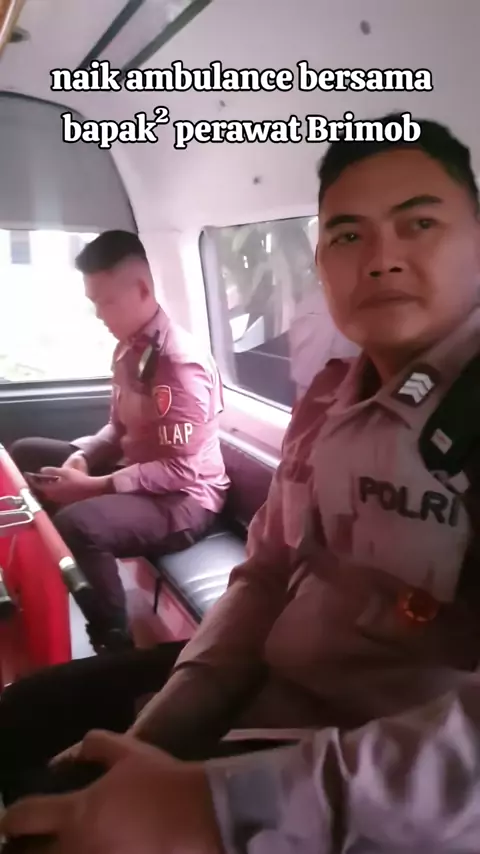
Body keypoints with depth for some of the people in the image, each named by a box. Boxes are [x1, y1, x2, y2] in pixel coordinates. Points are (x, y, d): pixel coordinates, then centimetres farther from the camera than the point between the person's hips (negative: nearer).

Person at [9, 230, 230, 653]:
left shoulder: (180, 362, -24)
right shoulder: (130, 348, 4)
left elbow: (181, 471, -25)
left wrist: (95, 486, -23)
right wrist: (82, 457, -5)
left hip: (183, 499, -10)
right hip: (133, 470, 10)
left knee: (77, 524, -36)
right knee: (25, 454, 12)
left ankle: (115, 645, -12)